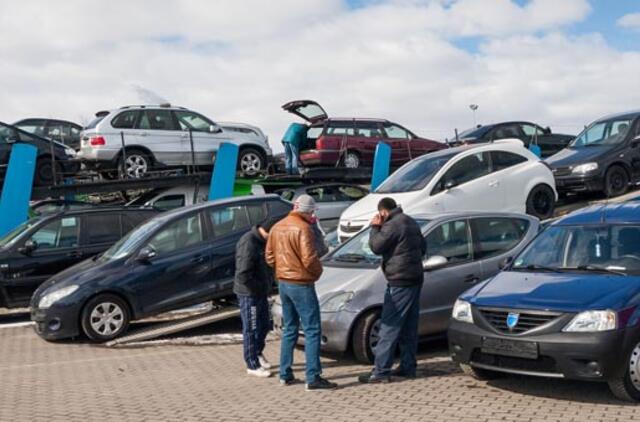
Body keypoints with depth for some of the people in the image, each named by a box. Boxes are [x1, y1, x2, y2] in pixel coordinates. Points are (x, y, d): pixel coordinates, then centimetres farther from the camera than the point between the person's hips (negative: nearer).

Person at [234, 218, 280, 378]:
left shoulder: (262, 241, 4)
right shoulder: (248, 243, -25)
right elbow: (243, 275, -28)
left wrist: (268, 284, 5)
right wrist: (259, 289, -16)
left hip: (261, 292, 9)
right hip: (249, 294, -9)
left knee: (265, 325, 19)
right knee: (251, 329, 3)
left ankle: (258, 353, 40)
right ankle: (253, 365, 15)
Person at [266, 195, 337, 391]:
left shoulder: (277, 227, 8)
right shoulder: (303, 229, -17)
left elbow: (269, 256, 12)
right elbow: (309, 259, -22)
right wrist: (318, 271, -4)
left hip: (283, 283, 8)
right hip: (301, 284, -8)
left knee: (289, 329, 17)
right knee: (312, 331, -3)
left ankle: (285, 374, 21)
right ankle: (313, 378, -4)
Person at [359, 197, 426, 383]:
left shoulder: (393, 225, -14)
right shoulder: (411, 222, 15)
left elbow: (376, 247, -15)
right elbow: (423, 247, 22)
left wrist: (375, 228, -3)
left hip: (400, 282, -10)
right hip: (415, 279, 10)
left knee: (389, 327, -8)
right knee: (409, 328, 14)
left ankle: (381, 371, -7)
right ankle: (408, 367, 20)